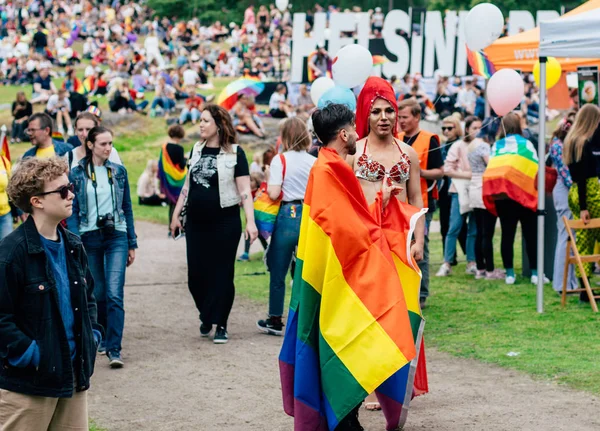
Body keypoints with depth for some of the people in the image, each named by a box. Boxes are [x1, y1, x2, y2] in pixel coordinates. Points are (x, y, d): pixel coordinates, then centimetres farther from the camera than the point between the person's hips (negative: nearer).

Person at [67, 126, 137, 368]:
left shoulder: (119, 172, 5)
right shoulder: (76, 174, 0)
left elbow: (127, 208, 10)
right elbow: (72, 211, 0)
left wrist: (132, 243, 8)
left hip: (116, 237, 0)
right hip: (89, 238, 0)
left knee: (114, 294, -12)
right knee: (98, 293, 9)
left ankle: (114, 350, -15)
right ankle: (102, 338, 30)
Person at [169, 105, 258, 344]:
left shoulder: (234, 153, -6)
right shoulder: (197, 150, 10)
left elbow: (244, 191, -8)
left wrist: (250, 221, -17)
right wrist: (176, 215, 16)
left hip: (224, 221, -5)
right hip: (196, 222, 5)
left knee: (222, 274, 0)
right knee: (196, 274, 4)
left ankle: (220, 325, 9)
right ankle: (206, 315, 26)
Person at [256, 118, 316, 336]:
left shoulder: (280, 160, -7)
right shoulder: (315, 162, 2)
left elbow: (273, 193, -13)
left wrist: (268, 178, 5)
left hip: (288, 216, -3)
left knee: (278, 274, 9)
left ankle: (275, 320, 16)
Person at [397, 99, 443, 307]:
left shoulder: (429, 140, -3)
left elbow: (439, 171, -5)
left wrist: (419, 172, -20)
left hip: (421, 202, -5)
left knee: (420, 250, -3)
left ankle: (421, 295, 2)